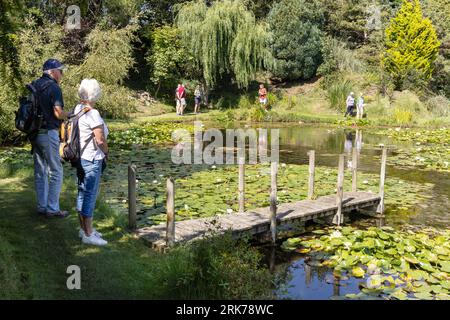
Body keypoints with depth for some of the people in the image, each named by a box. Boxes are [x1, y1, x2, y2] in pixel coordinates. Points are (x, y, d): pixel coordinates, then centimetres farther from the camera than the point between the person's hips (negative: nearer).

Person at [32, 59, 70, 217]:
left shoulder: (34, 86, 12)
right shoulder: (53, 87, -12)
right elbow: (58, 113, -21)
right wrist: (70, 114, -2)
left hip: (34, 133, 8)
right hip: (48, 133, -8)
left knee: (40, 172, 14)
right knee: (56, 172, 2)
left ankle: (42, 207, 21)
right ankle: (52, 208, 6)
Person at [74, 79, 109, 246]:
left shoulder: (77, 109, 6)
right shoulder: (92, 113, -20)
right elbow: (100, 140, -22)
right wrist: (106, 152, -2)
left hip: (79, 157, 9)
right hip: (91, 159, -9)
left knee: (82, 193, 17)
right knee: (90, 196, -1)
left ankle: (84, 228, 30)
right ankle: (88, 234, 7)